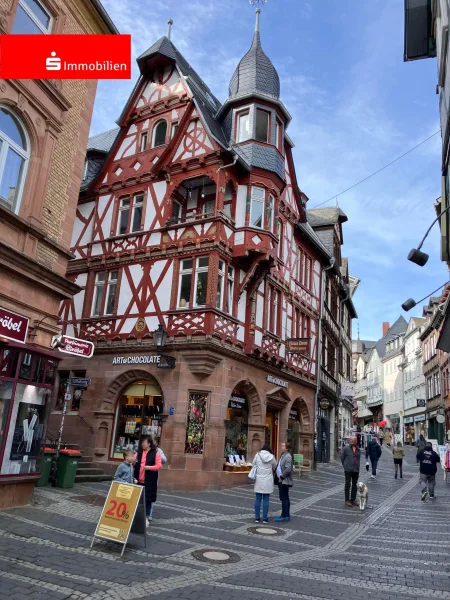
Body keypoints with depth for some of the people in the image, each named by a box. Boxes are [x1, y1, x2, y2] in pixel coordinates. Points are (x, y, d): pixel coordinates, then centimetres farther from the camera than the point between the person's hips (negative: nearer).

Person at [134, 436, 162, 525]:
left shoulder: (156, 453, -5)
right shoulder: (139, 452, 10)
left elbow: (158, 466, -9)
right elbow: (134, 464, 17)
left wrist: (149, 467, -21)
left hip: (149, 481, -4)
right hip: (139, 480, 4)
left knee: (148, 499, 3)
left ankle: (147, 517, 16)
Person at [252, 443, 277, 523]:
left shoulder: (257, 455, -4)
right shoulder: (271, 456, -4)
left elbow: (253, 466, 1)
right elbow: (275, 467, 8)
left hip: (259, 480, 1)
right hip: (268, 481, -1)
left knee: (258, 499, 8)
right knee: (266, 500, 5)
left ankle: (257, 517, 13)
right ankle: (265, 518, 8)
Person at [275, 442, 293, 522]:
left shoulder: (288, 456, -18)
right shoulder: (283, 455, 13)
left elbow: (288, 469, -26)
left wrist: (282, 476, -17)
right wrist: (280, 477, 13)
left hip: (284, 481, -10)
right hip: (282, 481, 10)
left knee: (284, 498, -4)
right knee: (285, 498, 15)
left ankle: (284, 516, 3)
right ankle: (286, 515, 23)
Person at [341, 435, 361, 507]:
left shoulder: (358, 450, 7)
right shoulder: (346, 448, -8)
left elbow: (358, 459, 14)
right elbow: (342, 458, -1)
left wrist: (358, 468, 9)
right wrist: (345, 466, 4)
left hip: (356, 470, 5)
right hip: (348, 470, -5)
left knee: (355, 485, 12)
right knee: (348, 485, -1)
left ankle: (353, 500, 23)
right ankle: (347, 500, 6)